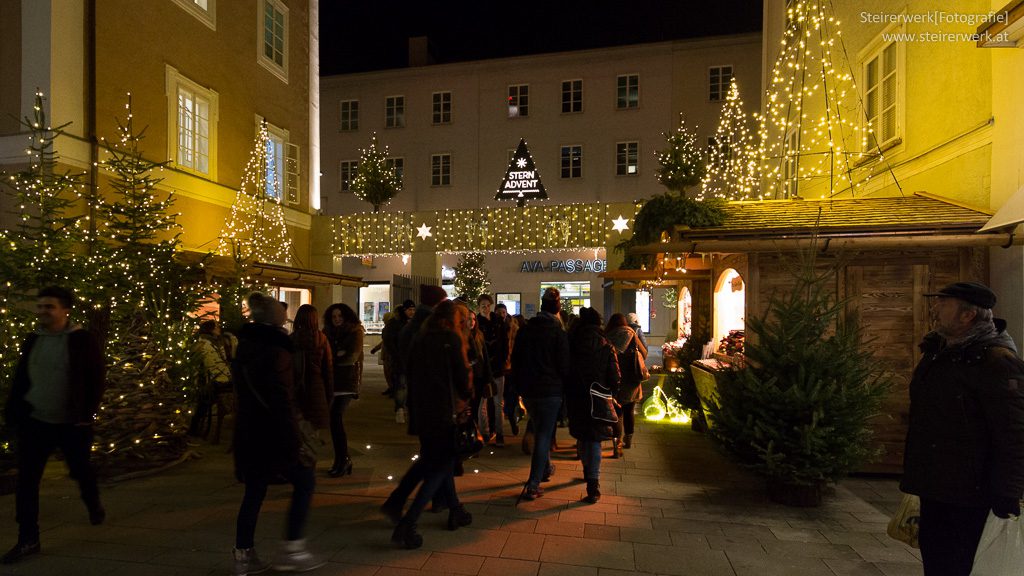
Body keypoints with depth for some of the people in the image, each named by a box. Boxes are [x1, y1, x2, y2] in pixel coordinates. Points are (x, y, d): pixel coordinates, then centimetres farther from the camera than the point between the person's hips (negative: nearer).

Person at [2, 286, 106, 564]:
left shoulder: (83, 340, -10)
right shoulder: (32, 341, 5)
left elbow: (98, 379, -8)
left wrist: (87, 414, -12)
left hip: (72, 424, -3)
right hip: (34, 422, 4)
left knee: (81, 471, 15)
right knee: (26, 480, 0)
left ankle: (94, 506, 43)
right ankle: (28, 539, 11)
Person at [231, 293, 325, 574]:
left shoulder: (244, 348, 10)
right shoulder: (275, 351, -17)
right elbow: (283, 401, -20)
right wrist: (295, 441, -17)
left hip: (248, 432, 8)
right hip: (273, 434, -8)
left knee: (254, 492, 15)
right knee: (304, 482, 5)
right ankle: (292, 550, 7)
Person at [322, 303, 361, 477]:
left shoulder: (355, 332, 0)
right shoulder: (327, 332, 13)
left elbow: (352, 357, -9)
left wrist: (331, 357, -3)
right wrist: (338, 355, -8)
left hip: (347, 380, -5)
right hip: (330, 380, 5)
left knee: (336, 418, -11)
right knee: (335, 419, 7)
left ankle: (342, 459, 1)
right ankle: (343, 459, 18)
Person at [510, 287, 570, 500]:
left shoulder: (525, 330, 4)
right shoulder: (559, 333, -12)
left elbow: (515, 360, 9)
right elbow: (564, 366, -11)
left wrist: (519, 386, 18)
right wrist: (565, 387, 4)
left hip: (528, 390, 5)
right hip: (550, 391, -5)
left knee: (540, 432, 23)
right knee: (544, 435, 0)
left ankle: (546, 468, 40)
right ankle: (533, 485, -3)